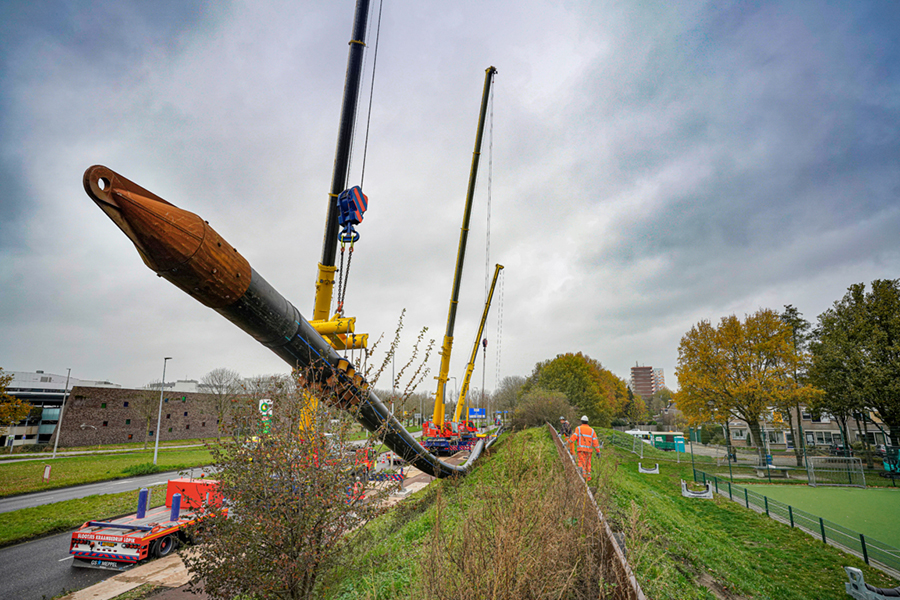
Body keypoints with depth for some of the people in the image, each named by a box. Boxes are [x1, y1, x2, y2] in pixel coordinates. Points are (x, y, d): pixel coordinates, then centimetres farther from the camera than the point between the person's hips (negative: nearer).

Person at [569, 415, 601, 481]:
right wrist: (598, 451, 8)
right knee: (588, 463, 12)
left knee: (581, 462, -8)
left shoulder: (578, 428, 2)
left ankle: (583, 473, -31)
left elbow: (574, 437, -11)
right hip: (589, 449, 3)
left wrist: (567, 443, -9)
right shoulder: (591, 430, 10)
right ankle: (588, 477, 14)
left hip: (581, 448, -3)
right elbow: (595, 441, 6)